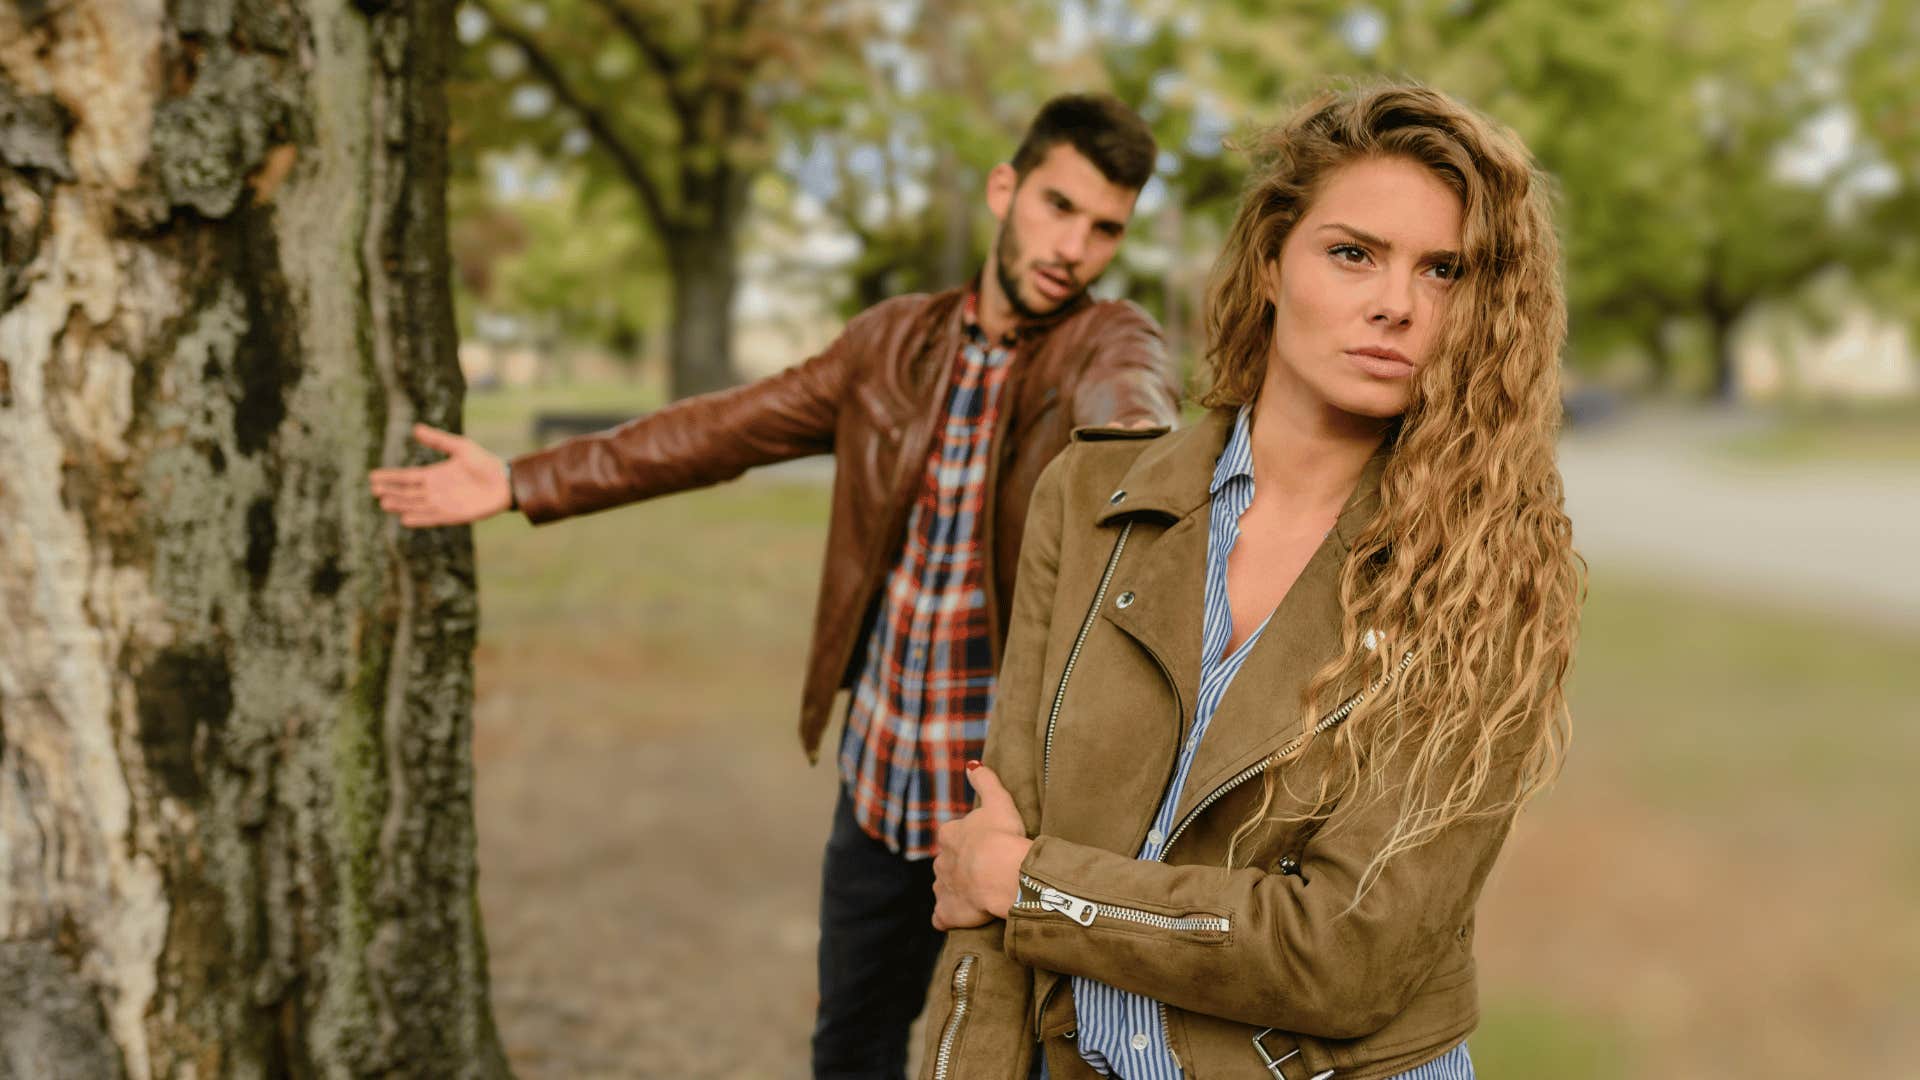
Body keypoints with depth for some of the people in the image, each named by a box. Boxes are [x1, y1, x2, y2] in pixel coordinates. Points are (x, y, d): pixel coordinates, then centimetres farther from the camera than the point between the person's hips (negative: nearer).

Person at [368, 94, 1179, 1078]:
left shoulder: (1110, 340, -9)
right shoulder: (891, 343, 3)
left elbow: (1128, 390, -33)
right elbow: (722, 430, 9)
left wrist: (1135, 429, -58)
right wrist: (522, 483, 8)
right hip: (880, 771, 4)